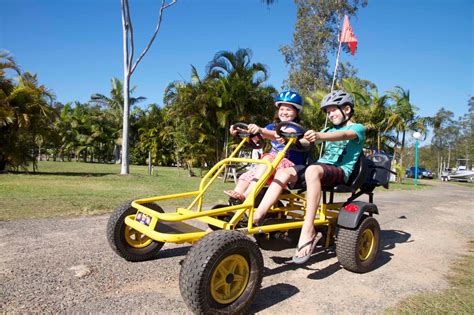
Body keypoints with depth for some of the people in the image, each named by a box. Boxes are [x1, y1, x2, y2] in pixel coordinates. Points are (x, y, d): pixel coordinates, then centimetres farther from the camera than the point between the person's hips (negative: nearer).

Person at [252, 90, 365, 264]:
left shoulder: (358, 128, 8)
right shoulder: (329, 130, 29)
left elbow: (343, 135, -17)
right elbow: (305, 142, 15)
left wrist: (319, 136, -38)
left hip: (341, 171, -6)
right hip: (321, 166, 6)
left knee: (312, 170, -39)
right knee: (284, 172, -20)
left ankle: (308, 232, -42)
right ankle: (257, 217, -31)